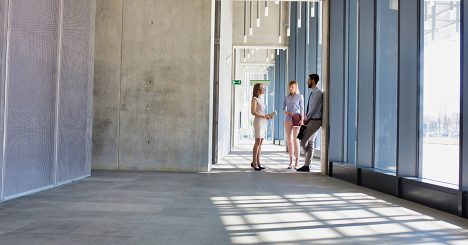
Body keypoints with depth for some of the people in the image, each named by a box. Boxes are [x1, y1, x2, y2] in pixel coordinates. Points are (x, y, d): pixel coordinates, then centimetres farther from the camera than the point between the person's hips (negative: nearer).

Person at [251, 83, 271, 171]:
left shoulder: (261, 99, 19)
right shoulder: (254, 99, -6)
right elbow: (253, 112, -14)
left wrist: (267, 115, 6)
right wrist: (263, 116, -17)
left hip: (263, 122, 8)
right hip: (258, 121, -8)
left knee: (260, 142, 6)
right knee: (258, 141, -10)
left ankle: (257, 162, 8)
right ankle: (254, 162, -6)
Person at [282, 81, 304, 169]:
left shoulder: (300, 96, 4)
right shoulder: (287, 97, 14)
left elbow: (302, 108, 1)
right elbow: (283, 108, 13)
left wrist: (302, 119, -9)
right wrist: (286, 112, -10)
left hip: (296, 118, -4)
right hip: (288, 119, 4)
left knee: (295, 139, -8)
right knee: (289, 140, 2)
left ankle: (297, 161, -2)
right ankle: (291, 161, 8)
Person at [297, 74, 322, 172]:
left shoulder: (317, 92, -14)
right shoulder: (313, 92, 15)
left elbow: (313, 108, -17)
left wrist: (306, 119, -7)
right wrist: (306, 119, 7)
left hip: (315, 121, -9)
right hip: (311, 120, 9)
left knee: (303, 141, -9)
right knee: (310, 143, 9)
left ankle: (307, 166, 11)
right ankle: (306, 166, 13)